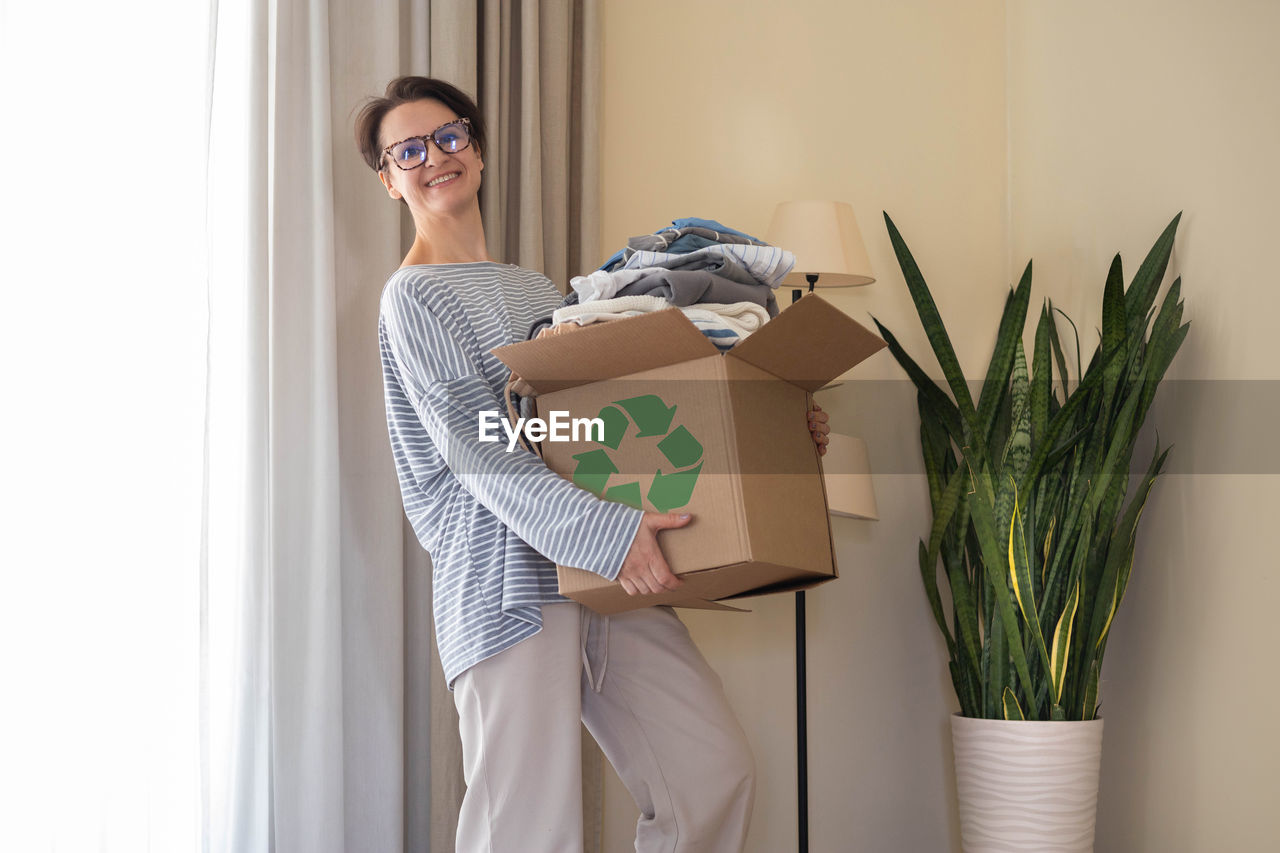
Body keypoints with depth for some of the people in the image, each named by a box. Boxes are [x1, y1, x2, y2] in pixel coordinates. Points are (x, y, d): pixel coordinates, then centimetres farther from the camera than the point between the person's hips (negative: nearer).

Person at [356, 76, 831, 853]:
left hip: (612, 579, 7)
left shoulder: (536, 290, 22)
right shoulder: (413, 299, -1)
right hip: (508, 581, -7)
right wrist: (605, 533, -26)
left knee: (716, 775, 2)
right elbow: (479, 453, -14)